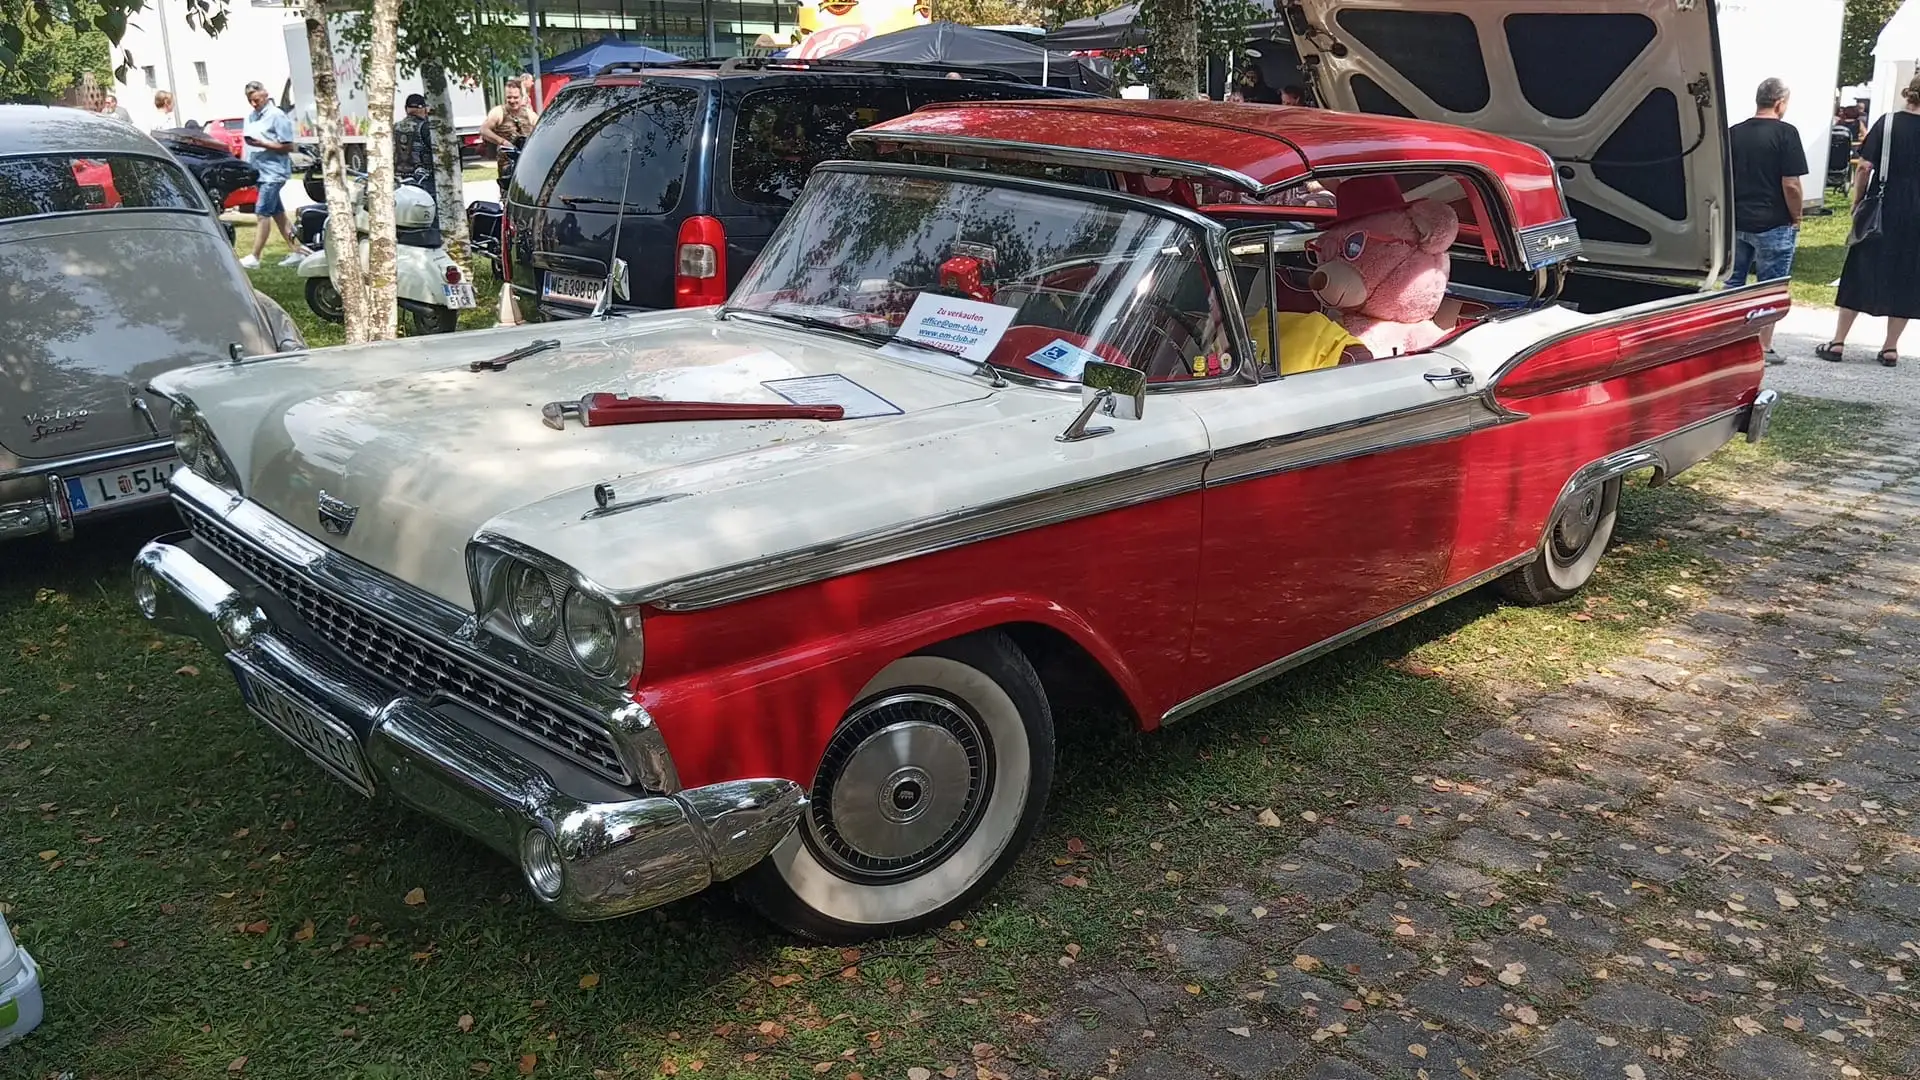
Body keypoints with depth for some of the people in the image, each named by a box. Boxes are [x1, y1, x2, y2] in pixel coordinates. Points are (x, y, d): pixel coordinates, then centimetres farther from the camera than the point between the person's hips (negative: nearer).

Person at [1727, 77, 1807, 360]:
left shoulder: (1733, 133, 6)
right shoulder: (1785, 133, -11)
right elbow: (1791, 184, -14)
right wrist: (1796, 218, -1)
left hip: (1736, 222, 5)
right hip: (1773, 224, -5)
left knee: (1733, 283, 13)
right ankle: (1764, 347, 7)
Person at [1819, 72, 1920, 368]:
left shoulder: (1888, 122, -5)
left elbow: (1864, 167, -9)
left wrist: (1857, 202, 1)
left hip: (1881, 213, -1)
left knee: (1859, 276, 6)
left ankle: (1838, 343, 8)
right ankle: (1890, 348, 13)